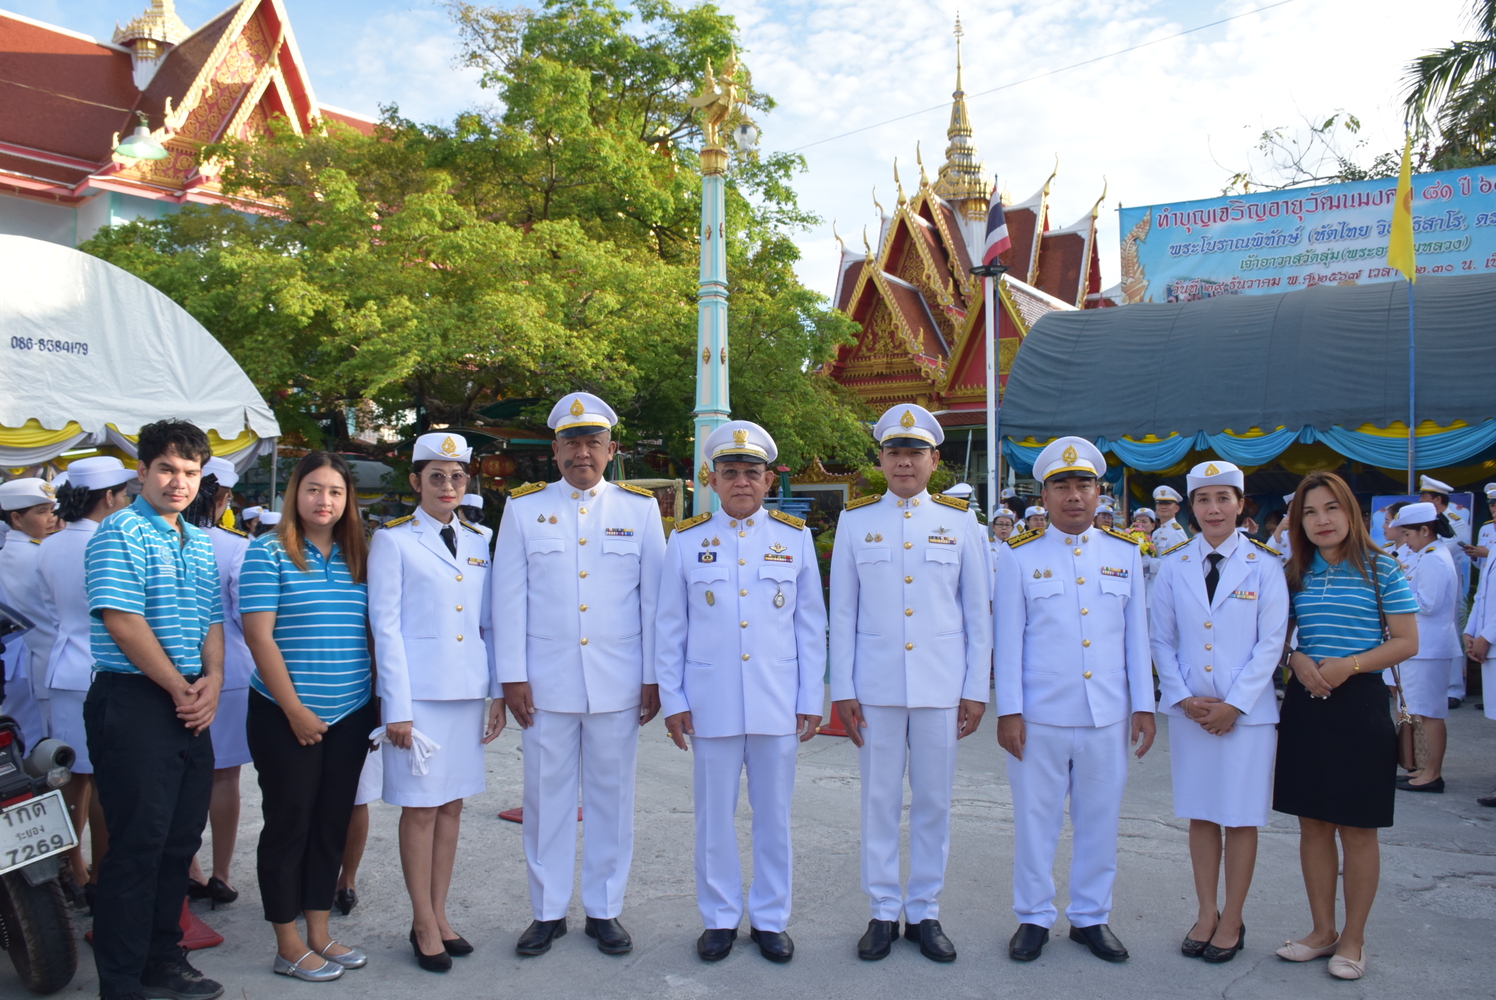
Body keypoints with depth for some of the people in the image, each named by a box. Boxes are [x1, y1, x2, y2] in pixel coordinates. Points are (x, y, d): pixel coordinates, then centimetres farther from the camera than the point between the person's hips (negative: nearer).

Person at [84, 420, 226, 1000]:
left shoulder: (200, 544, 16)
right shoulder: (120, 533, -8)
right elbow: (123, 622, -16)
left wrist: (212, 680, -2)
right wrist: (179, 688, -11)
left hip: (191, 707, 8)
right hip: (135, 704, -8)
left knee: (181, 838, 13)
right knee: (137, 844, -3)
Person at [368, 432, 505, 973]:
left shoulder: (477, 541, 11)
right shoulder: (392, 540, -3)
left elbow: (488, 622, 12)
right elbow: (385, 627, -6)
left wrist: (497, 690, 7)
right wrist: (397, 706, -10)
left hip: (468, 690, 5)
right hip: (420, 691, -4)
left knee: (452, 803, 10)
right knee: (420, 806, 2)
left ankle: (439, 913, 22)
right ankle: (424, 924, 15)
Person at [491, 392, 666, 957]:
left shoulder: (640, 508, 4)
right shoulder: (523, 508, 4)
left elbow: (653, 597, 3)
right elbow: (509, 597, 2)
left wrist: (654, 678, 1)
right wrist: (512, 676, -3)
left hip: (618, 683, 0)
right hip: (546, 683, 0)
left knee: (612, 797, 9)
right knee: (546, 797, 7)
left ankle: (604, 910, 23)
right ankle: (548, 911, 23)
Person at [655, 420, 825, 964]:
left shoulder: (795, 538, 4)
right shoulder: (686, 541, 3)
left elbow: (810, 627, 6)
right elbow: (669, 628, 5)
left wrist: (810, 699, 3)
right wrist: (672, 700, 1)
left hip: (778, 705, 1)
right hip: (711, 704, 0)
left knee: (774, 816, 10)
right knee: (715, 817, 8)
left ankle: (769, 919, 25)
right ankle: (719, 918, 25)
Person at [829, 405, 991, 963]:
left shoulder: (960, 522, 4)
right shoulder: (855, 521, 4)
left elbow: (979, 612, 6)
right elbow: (842, 612, 4)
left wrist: (977, 689, 1)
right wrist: (842, 690, -1)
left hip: (941, 686, 0)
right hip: (875, 686, 0)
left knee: (934, 802, 8)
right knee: (880, 802, 7)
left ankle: (925, 913, 23)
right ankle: (883, 912, 21)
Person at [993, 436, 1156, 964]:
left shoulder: (1125, 553, 7)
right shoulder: (1019, 557, 0)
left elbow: (1137, 635, 9)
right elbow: (1009, 639, -1)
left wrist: (1143, 706, 5)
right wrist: (1008, 711, -5)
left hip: (1107, 717, 2)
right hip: (1039, 716, -2)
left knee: (1100, 820, 11)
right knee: (1036, 819, 7)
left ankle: (1091, 916, 27)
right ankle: (1033, 917, 22)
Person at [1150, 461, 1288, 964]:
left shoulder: (1264, 565, -3)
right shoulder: (1173, 565, 3)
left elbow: (1270, 642, -5)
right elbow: (1161, 639, 6)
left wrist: (1233, 704, -11)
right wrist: (1182, 698, -5)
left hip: (1246, 711, -2)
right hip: (1189, 710, 2)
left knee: (1240, 818, 5)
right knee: (1200, 814, 10)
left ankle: (1232, 920, 19)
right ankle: (1205, 913, 23)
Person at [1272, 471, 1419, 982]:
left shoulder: (1381, 570, -4)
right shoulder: (1294, 574, 6)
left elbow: (1407, 642, -5)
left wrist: (1348, 666, -18)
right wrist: (1296, 660, -8)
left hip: (1360, 703, -4)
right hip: (1305, 705, 4)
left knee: (1357, 829, 5)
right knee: (1313, 823, 10)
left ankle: (1353, 940, 19)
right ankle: (1322, 930, 24)